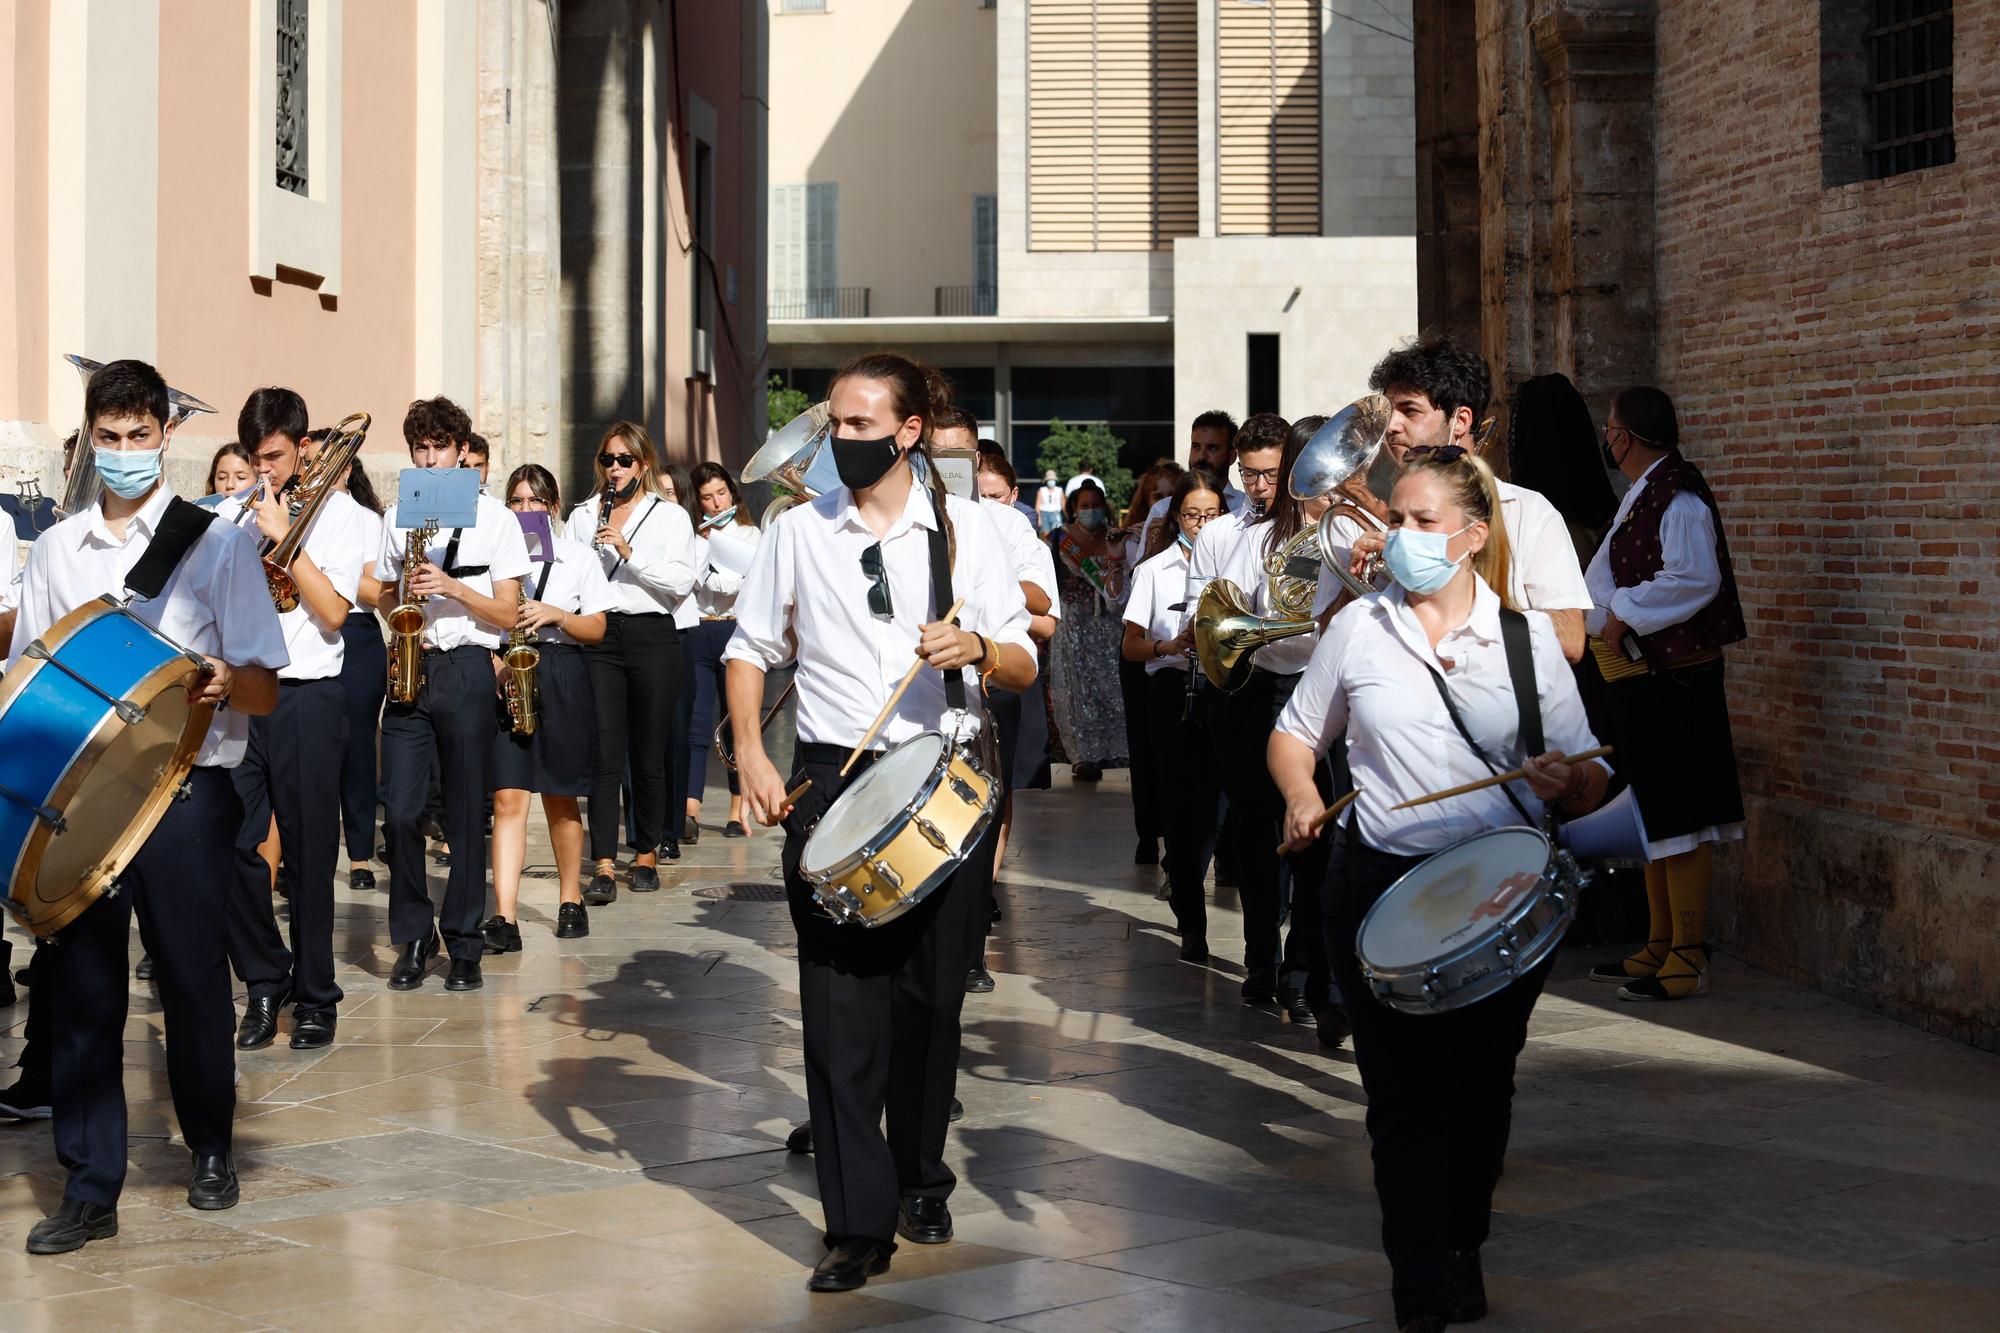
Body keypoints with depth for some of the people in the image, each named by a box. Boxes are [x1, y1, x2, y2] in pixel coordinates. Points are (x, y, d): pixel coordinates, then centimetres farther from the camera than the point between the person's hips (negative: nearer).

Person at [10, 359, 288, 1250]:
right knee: (77, 981, 0)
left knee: (192, 976, 4)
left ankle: (210, 1149, 26)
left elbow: (265, 693, -1)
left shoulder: (217, 544, 3)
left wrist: (224, 681, -23)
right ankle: (90, 1190, 6)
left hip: (183, 789, -2)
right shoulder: (54, 549, 13)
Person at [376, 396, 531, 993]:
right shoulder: (397, 516, 13)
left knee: (466, 814, 1)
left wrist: (452, 587, -15)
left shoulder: (494, 518, 2)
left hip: (467, 671, -2)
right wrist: (404, 596, -3)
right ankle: (413, 938, 10)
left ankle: (464, 944, 9)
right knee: (400, 810, -4)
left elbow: (508, 613, 0)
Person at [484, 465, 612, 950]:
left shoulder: (579, 556, 5)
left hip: (561, 677, 0)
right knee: (508, 799, -9)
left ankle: (570, 900, 28)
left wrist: (555, 615, -13)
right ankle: (505, 919, -14)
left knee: (559, 798, 10)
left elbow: (596, 629, 4)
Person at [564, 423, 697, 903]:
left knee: (648, 755, 5)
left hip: (652, 635, -1)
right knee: (605, 754, -8)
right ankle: (604, 868, -12)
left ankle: (647, 856, 19)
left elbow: (682, 582, -6)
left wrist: (629, 553, -15)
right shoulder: (582, 516, 15)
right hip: (599, 636, 1)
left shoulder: (670, 517, 7)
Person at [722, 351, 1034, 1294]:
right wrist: (750, 753, -2)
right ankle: (858, 1224, -3)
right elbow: (750, 648, 11)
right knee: (840, 1001, -6)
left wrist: (978, 646, -19)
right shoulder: (797, 533, 5)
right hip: (832, 782, 0)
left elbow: (1023, 668, 3)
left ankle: (920, 1183, 29)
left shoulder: (966, 530, 3)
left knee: (930, 993, 8)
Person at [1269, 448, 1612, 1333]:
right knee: (1404, 1093, -5)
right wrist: (1301, 797, -6)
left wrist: (1567, 784, -22)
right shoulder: (1358, 628, 3)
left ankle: (1463, 1250, 35)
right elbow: (1296, 734, 15)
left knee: (1482, 1086, 13)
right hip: (1383, 887, 0)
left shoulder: (1527, 637, 2)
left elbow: (1592, 782, 1)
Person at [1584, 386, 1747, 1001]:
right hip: (1634, 677, 11)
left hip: (1668, 676, -10)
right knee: (1651, 813, 15)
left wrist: (1622, 617, -20)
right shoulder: (1642, 494, 15)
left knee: (1675, 814, -7)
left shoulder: (1676, 497, -16)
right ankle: (1661, 946, 24)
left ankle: (1688, 960, -4)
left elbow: (1693, 579, -27)